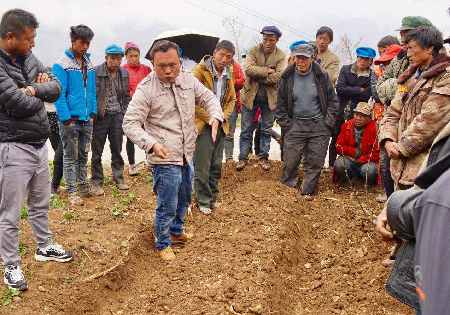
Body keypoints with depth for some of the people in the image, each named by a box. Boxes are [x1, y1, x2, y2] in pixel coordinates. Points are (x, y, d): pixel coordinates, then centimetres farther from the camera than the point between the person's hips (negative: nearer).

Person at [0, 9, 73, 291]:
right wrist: (40, 93, -5)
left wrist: (34, 90, -15)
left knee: (41, 204, 22)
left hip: (40, 144, 8)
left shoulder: (29, 58, 6)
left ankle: (45, 247, 39)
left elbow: (56, 88, 4)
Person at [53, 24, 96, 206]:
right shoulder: (62, 65, -11)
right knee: (71, 156, 4)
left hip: (87, 119, 6)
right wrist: (67, 118, -18)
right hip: (70, 119, -6)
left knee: (83, 155, 17)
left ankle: (83, 186, 30)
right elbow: (59, 94, -14)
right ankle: (72, 192, 12)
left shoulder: (89, 64, 8)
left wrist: (93, 112, 6)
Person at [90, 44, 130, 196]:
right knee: (97, 151, 4)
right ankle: (96, 182, 13)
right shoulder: (96, 72, -11)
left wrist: (124, 113, 8)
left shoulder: (124, 73, 6)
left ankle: (118, 178, 25)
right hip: (100, 116, -4)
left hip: (117, 115, 4)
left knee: (117, 149, 13)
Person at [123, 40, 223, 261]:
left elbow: (208, 97, 12)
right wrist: (151, 144, -33)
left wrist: (215, 116, -9)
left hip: (187, 155, 7)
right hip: (165, 158, -7)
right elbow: (130, 123, -17)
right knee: (167, 206, 2)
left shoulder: (188, 80, 0)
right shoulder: (146, 89, -17)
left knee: (184, 199, 24)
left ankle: (176, 231, 48)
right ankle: (163, 244, 26)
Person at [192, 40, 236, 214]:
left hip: (221, 125, 6)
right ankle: (203, 201, 12)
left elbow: (232, 99, 17)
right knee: (202, 166, -2)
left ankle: (213, 197, 27)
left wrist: (224, 115, -1)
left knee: (216, 165, 13)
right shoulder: (200, 70, -12)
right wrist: (208, 117, -15)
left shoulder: (228, 74, 8)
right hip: (203, 125, -6)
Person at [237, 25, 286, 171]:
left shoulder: (281, 56, -3)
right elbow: (248, 69, -18)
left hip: (269, 97, 1)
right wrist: (267, 70, -21)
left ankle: (263, 157, 24)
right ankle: (243, 157, 16)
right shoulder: (253, 51, -3)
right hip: (250, 95, 0)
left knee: (266, 130, 11)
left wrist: (258, 76, -16)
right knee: (246, 129, 6)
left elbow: (278, 76, -16)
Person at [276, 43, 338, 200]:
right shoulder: (287, 78, 1)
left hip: (319, 126, 0)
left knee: (315, 162, 2)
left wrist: (327, 123, -2)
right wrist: (286, 124, -1)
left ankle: (307, 192, 14)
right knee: (290, 161, -1)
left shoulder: (322, 76, 0)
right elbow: (281, 105, 8)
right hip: (295, 124, 0)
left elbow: (333, 101, 6)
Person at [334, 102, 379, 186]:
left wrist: (361, 160, -16)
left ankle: (369, 186, 3)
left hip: (367, 162, -2)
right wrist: (354, 152, -10)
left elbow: (376, 153, -12)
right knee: (338, 164, -27)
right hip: (349, 159, 3)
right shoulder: (347, 125, -1)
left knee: (369, 170, -34)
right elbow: (339, 147, 1)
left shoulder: (374, 128, -13)